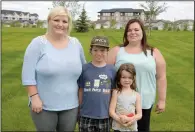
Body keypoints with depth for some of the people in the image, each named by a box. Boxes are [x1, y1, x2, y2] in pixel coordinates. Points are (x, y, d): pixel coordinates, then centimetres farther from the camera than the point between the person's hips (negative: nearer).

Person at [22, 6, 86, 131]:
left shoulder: (76, 43, 3)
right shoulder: (38, 43, -8)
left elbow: (84, 70, 11)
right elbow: (28, 74, -10)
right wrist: (34, 97, -15)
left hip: (71, 105, 4)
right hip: (44, 105, -3)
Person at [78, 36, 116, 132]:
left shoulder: (112, 70, -5)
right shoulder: (84, 69, -6)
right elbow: (81, 91, 1)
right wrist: (78, 110, 4)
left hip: (104, 115, 1)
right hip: (86, 115, 0)